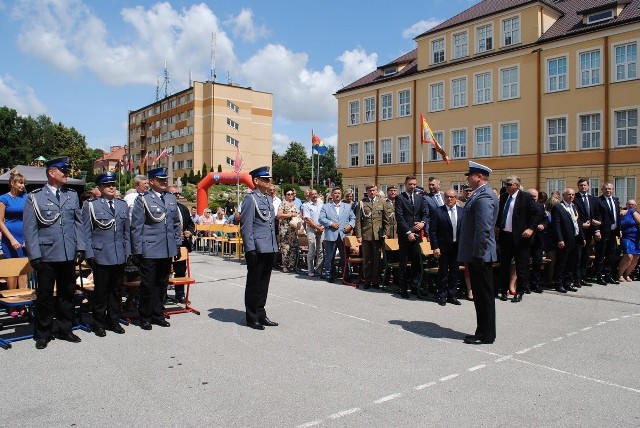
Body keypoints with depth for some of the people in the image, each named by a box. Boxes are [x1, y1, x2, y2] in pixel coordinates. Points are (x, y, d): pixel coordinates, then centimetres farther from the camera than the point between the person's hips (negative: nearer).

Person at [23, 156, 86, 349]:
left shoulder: (72, 195, 8)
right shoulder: (35, 197, -3)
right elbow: (30, 229, -4)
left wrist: (80, 248, 3)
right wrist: (34, 255, -9)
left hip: (69, 254, 3)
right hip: (47, 255, -3)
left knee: (67, 293, 12)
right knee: (45, 295, 8)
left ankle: (65, 329, 27)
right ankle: (42, 334, 22)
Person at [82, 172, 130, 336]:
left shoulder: (123, 205, 12)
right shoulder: (90, 205, 0)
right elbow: (86, 232, -2)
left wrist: (128, 252, 9)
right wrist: (89, 255, -7)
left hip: (120, 257, 4)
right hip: (101, 256, -4)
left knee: (116, 291, 12)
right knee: (101, 291, 5)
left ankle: (114, 321, 25)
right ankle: (99, 324, 19)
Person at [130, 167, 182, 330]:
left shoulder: (171, 198, 10)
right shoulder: (143, 200, -5)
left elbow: (177, 223, 16)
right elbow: (136, 227, -6)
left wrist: (178, 244, 12)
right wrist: (137, 251, -7)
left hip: (168, 251, 5)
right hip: (149, 251, -5)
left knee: (162, 284, 13)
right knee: (147, 285, 5)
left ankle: (157, 314, 26)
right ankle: (145, 317, 19)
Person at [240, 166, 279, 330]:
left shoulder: (269, 198, 16)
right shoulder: (250, 198, -8)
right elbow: (246, 226, -13)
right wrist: (250, 249, -17)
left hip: (270, 249, 8)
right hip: (257, 249, -8)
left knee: (264, 284, 15)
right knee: (254, 284, 4)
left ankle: (261, 315, 25)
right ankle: (252, 318, 14)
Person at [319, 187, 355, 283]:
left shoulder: (347, 206, 16)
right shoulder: (325, 206, 8)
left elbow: (353, 218, 12)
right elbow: (321, 219, -2)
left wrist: (350, 225, -7)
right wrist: (331, 223, -15)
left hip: (344, 235, 2)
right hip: (331, 235, -2)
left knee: (345, 256, 6)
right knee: (330, 257, 3)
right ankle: (329, 275, 13)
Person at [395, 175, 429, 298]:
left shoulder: (420, 198, 14)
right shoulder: (400, 198, -1)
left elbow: (426, 213, 11)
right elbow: (399, 217, -8)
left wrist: (423, 222, -10)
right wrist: (408, 232, -13)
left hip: (417, 234, 4)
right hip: (404, 235, -4)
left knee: (417, 261, 5)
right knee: (403, 262, 1)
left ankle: (416, 285, 13)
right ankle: (403, 288, 7)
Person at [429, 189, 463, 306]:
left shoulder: (462, 212, 2)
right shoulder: (438, 211, -7)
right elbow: (432, 231, -7)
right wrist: (435, 247, -11)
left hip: (458, 246, 3)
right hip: (443, 247, -3)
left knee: (455, 272, 12)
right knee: (443, 272, 6)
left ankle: (452, 295, 24)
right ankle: (442, 296, 19)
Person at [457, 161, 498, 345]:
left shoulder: (484, 197, -17)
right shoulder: (480, 194, 15)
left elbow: (484, 229, -24)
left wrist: (477, 254, -22)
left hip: (479, 255, -10)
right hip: (475, 254, 10)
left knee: (484, 295, 0)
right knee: (481, 294, 15)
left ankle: (486, 335, 10)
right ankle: (483, 331, 24)